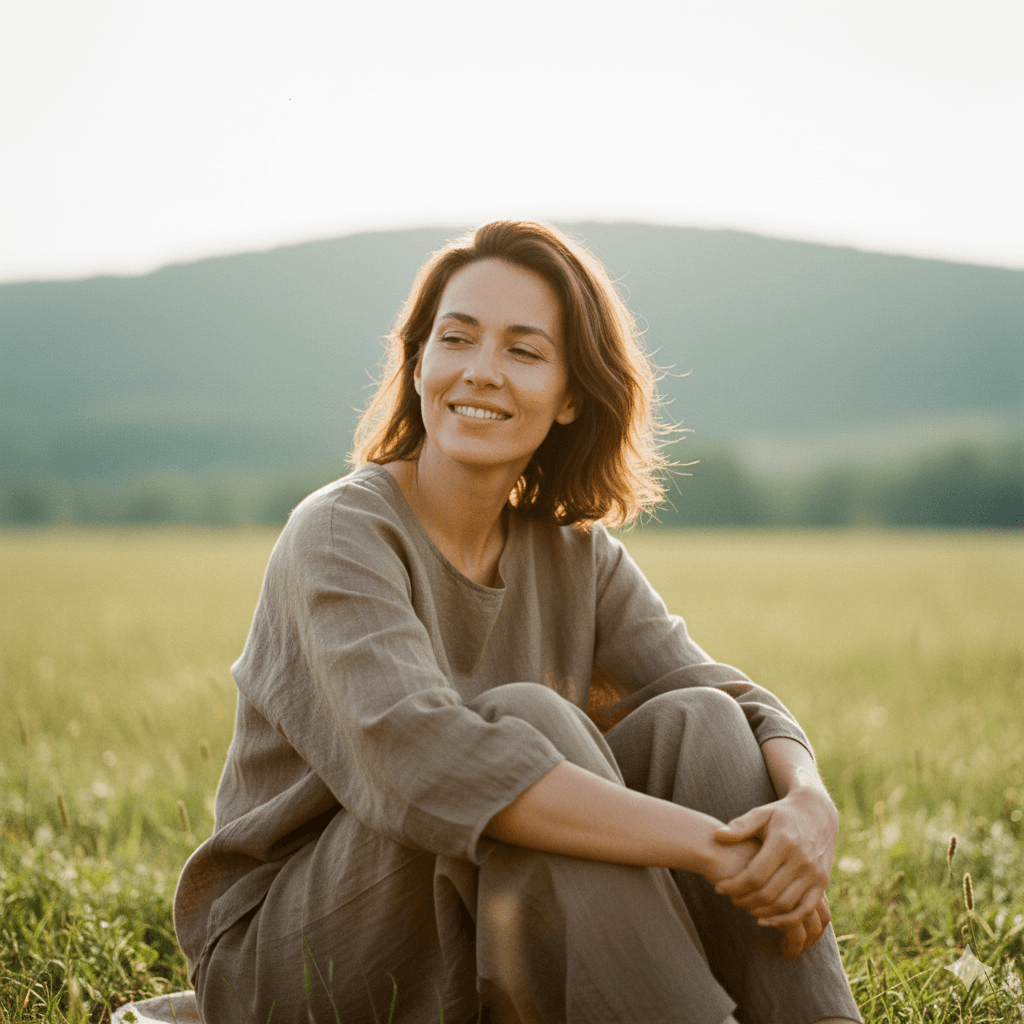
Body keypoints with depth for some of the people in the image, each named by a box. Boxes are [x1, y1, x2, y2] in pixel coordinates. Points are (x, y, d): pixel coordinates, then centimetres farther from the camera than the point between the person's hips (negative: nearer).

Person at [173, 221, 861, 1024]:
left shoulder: (574, 554, 3)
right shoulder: (340, 536, -18)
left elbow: (743, 706, -6)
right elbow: (424, 757, -35)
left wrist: (809, 806, -30)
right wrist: (711, 844, -37)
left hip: (484, 950, 6)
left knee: (695, 724, -14)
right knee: (529, 719, -29)